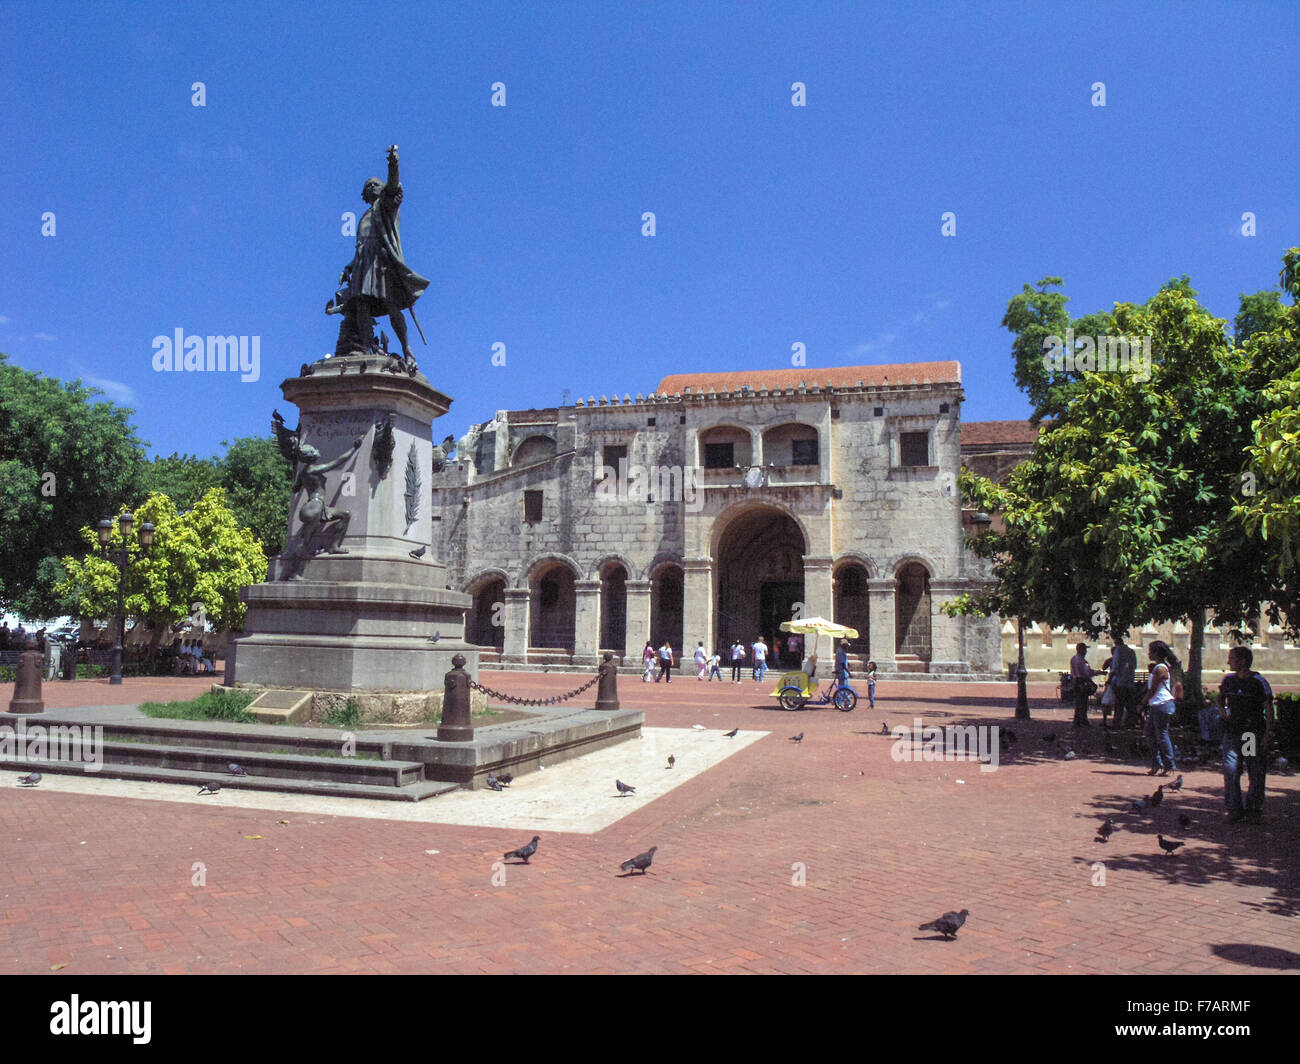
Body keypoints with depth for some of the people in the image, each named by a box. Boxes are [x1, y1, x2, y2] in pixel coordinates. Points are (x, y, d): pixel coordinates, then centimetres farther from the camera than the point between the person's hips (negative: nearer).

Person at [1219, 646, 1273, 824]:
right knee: (1230, 771, -4)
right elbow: (1221, 698, 26)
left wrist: (1267, 734, -10)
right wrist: (1221, 708, 4)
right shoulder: (1228, 680, 7)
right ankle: (1235, 810, 4)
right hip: (1232, 733, 3)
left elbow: (1269, 709, -4)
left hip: (1255, 734, -3)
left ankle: (1254, 810, 17)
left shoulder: (1259, 682, -6)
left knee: (1256, 774, 3)